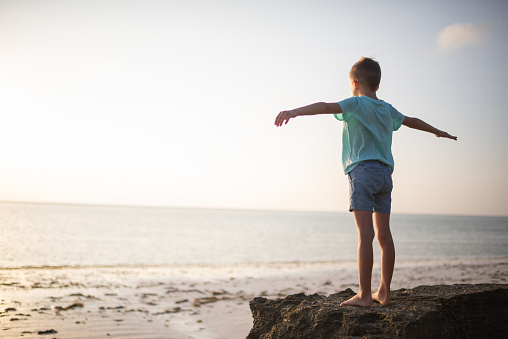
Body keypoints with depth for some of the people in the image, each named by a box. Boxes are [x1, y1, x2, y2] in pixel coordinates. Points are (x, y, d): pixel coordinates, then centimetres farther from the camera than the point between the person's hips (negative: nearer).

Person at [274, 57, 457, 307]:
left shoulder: (356, 104, -1)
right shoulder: (388, 110, 20)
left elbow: (326, 107, -19)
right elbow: (412, 121, 38)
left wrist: (295, 111, -32)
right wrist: (437, 131, 55)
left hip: (363, 171, -7)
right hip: (385, 174, 7)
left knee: (365, 234, -12)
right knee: (384, 234, 8)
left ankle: (364, 295, -13)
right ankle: (384, 292, 13)